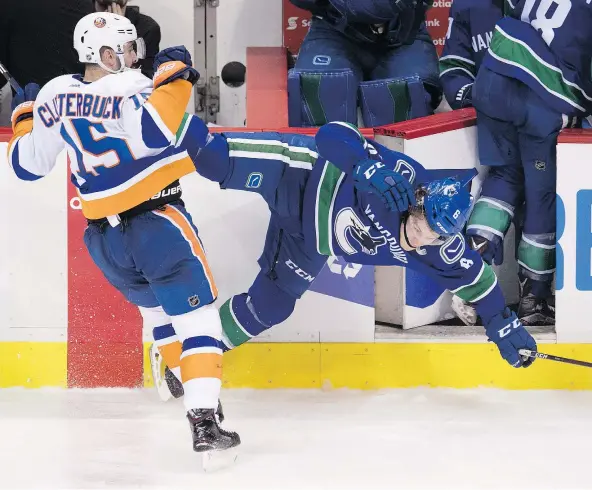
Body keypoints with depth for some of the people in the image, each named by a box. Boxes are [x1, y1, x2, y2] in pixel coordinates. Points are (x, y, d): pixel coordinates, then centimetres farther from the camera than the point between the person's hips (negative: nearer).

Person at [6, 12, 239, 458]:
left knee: (154, 303, 32)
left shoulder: (54, 95, 6)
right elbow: (154, 133, -33)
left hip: (104, 238, 7)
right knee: (197, 317, -5)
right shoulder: (128, 89, -13)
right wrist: (173, 76, -20)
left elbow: (27, 164, 14)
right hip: (155, 223, -7)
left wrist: (25, 113, 30)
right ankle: (203, 422, -16)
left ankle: (175, 379, 44)